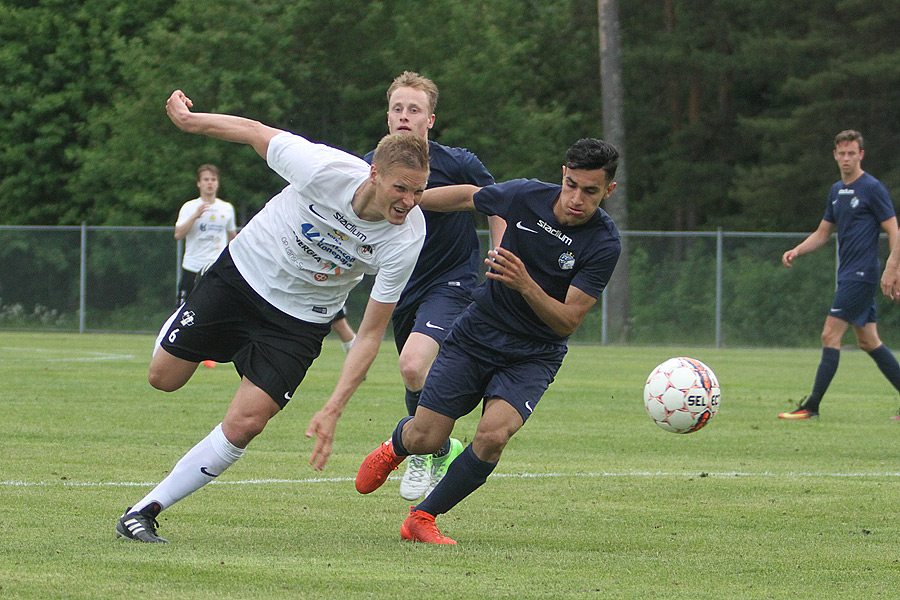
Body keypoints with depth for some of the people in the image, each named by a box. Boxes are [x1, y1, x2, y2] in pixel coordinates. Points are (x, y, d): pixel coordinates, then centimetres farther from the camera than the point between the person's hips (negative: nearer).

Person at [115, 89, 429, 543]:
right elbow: (255, 132, -13)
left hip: (300, 322, 0)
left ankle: (147, 510, 2)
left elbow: (370, 334, -20)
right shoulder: (325, 169, -32)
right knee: (164, 378, 9)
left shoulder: (406, 241, -27)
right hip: (243, 272, 0)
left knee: (244, 425, -13)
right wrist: (187, 118, -1)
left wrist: (333, 409, -28)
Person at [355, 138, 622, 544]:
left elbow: (567, 322, -19)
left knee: (493, 435, -25)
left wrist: (525, 284, -35)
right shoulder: (525, 195, -12)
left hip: (533, 357, -2)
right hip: (476, 335, 2)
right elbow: (468, 196, 10)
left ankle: (423, 518, -3)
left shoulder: (604, 244, -18)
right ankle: (394, 447, 38)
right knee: (425, 438, -2)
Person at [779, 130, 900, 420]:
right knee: (868, 341, 10)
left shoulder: (873, 189, -9)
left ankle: (811, 406, -9)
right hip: (848, 275, 9)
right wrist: (796, 251, 5)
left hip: (862, 275, -9)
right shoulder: (836, 191, 15)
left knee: (830, 335, -11)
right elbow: (822, 233, 22)